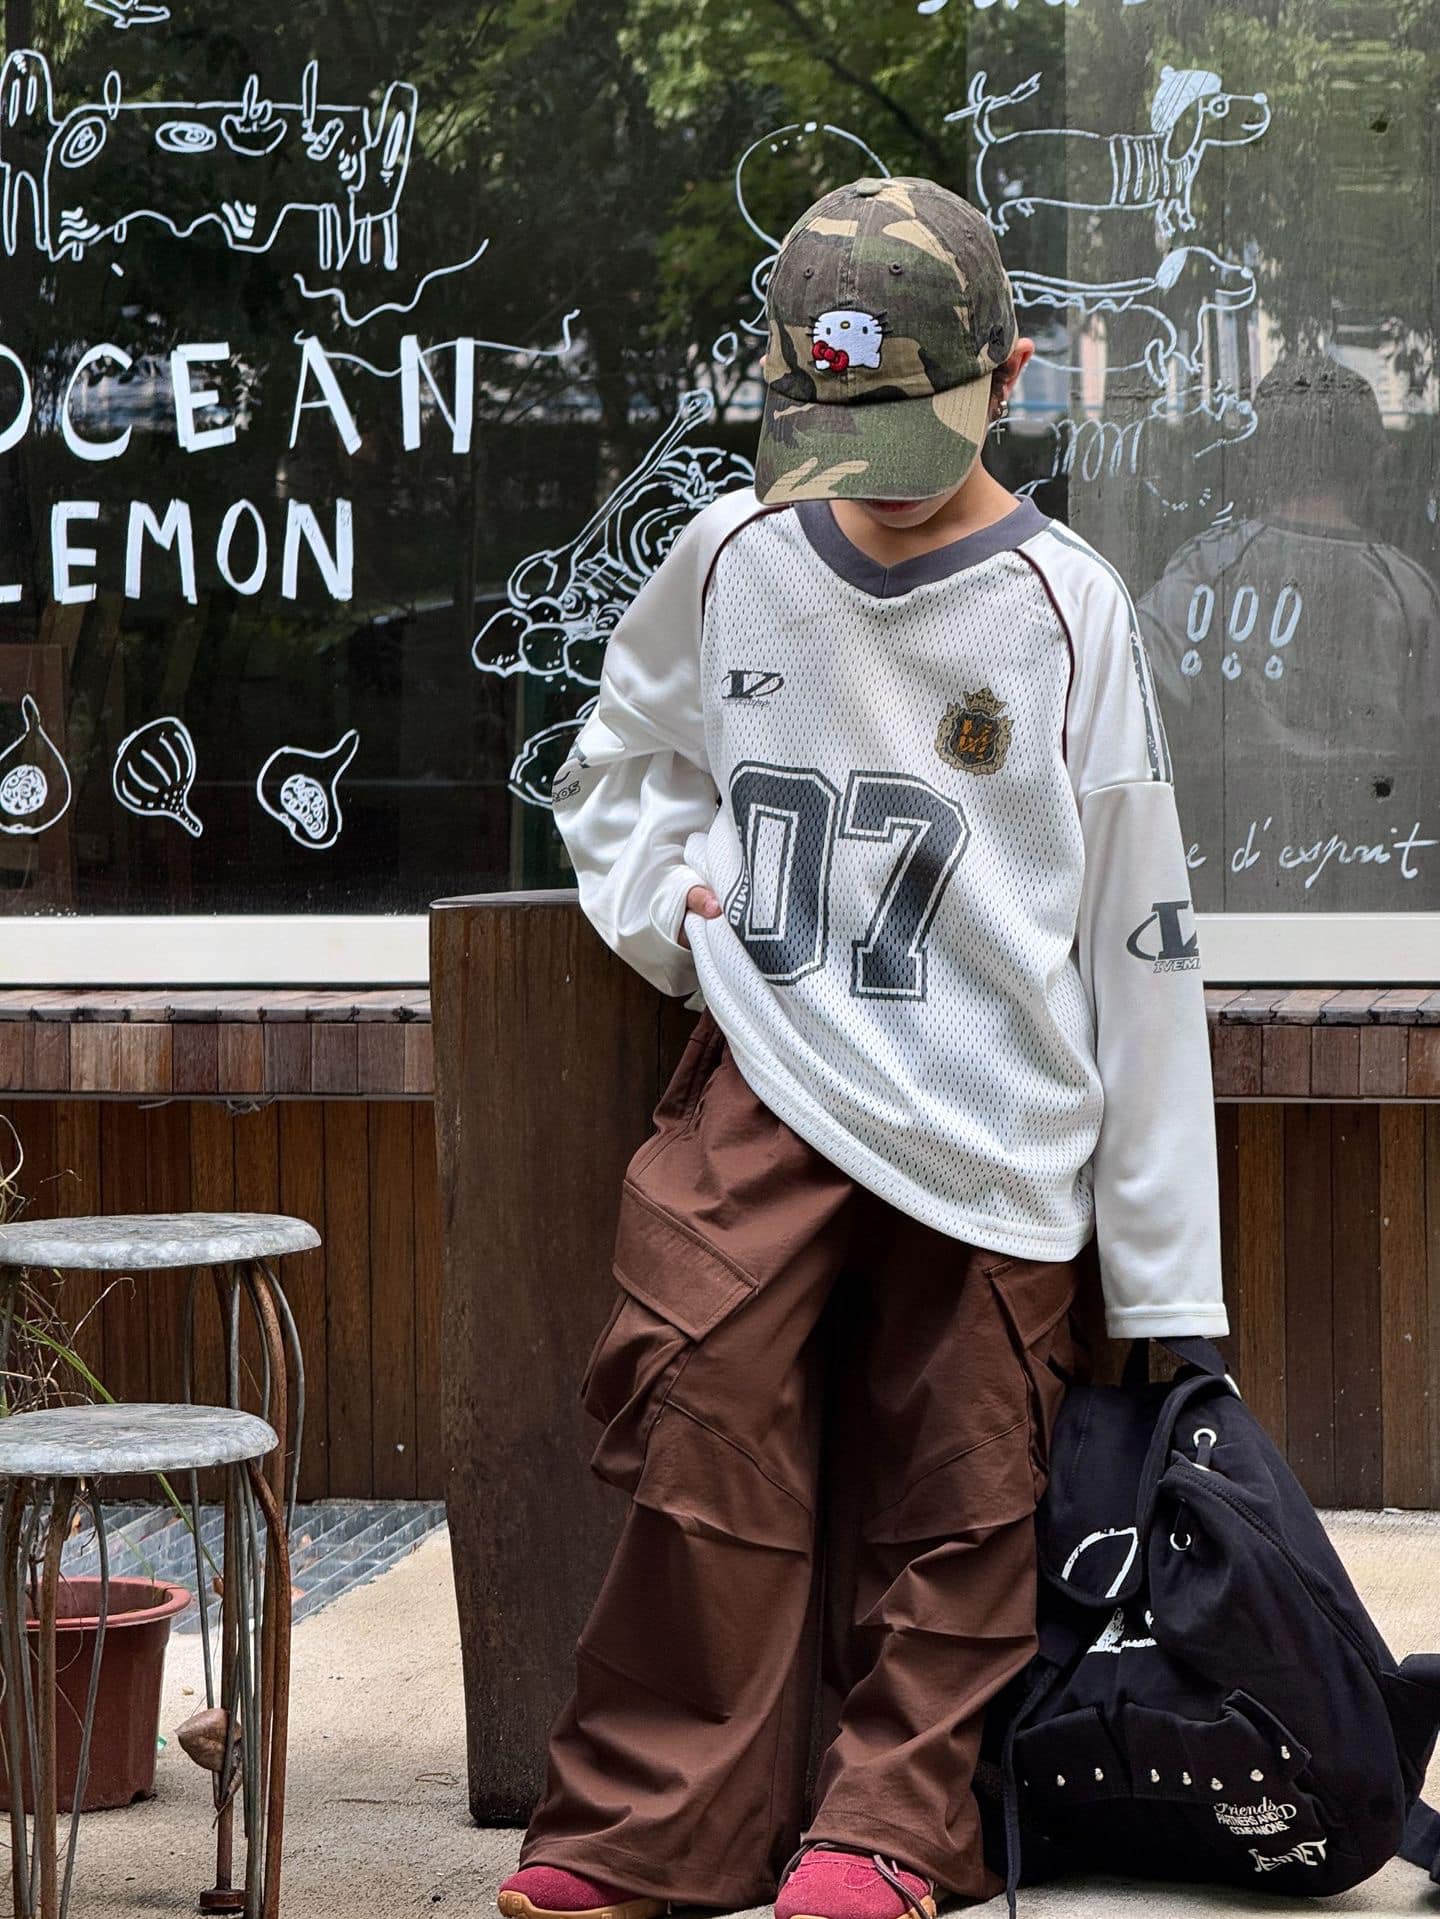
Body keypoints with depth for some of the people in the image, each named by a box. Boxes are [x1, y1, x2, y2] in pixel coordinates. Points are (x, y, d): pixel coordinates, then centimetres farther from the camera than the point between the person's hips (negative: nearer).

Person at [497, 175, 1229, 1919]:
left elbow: (1138, 945, 1)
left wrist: (1167, 1282, 1)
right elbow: (611, 769, 26)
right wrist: (666, 899, 3)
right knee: (698, 1386, -19)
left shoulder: (1063, 610, -2)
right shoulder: (731, 558, 5)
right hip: (770, 1068, 1)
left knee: (960, 1487, -1)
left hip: (988, 1112, -1)